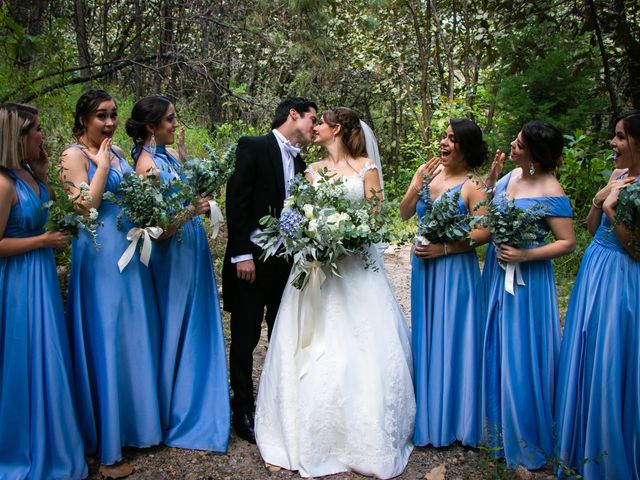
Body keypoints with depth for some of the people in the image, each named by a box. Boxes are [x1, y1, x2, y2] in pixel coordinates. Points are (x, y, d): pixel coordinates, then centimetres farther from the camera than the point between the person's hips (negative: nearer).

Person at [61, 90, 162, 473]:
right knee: (106, 344, -1)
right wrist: (102, 165, -15)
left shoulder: (117, 152, 13)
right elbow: (86, 207, -19)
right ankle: (107, 445, 13)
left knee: (136, 337, 14)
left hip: (131, 253, 8)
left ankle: (138, 422, 31)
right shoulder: (75, 155, -8)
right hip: (100, 257, -7)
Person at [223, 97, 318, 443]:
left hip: (287, 262, 6)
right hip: (251, 260, -6)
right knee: (245, 339, 5)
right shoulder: (253, 148, -6)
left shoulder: (299, 162, 13)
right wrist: (242, 255, -18)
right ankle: (243, 412, 19)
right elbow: (236, 202, -13)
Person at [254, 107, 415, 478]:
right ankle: (314, 437, 11)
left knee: (363, 349, -3)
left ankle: (370, 438, 10)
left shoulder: (365, 167, 5)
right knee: (314, 351, 0)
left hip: (357, 264, -3)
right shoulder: (313, 170, 15)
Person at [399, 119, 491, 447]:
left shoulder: (472, 185, -11)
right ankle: (428, 413, 30)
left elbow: (484, 232, -15)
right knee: (426, 334, 14)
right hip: (423, 265, 6)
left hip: (454, 269, -5)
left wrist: (444, 248, -17)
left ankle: (451, 419, 21)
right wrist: (417, 185, -12)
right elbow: (404, 214, 1)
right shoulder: (426, 172, 4)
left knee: (450, 338, 3)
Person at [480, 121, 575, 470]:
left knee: (522, 356, 3)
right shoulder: (510, 177, 4)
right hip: (497, 274, 7)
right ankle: (499, 426, 36)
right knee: (496, 350, 17)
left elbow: (568, 242, -15)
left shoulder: (550, 192, -17)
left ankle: (527, 443, 23)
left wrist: (526, 255, -24)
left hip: (527, 279, -7)